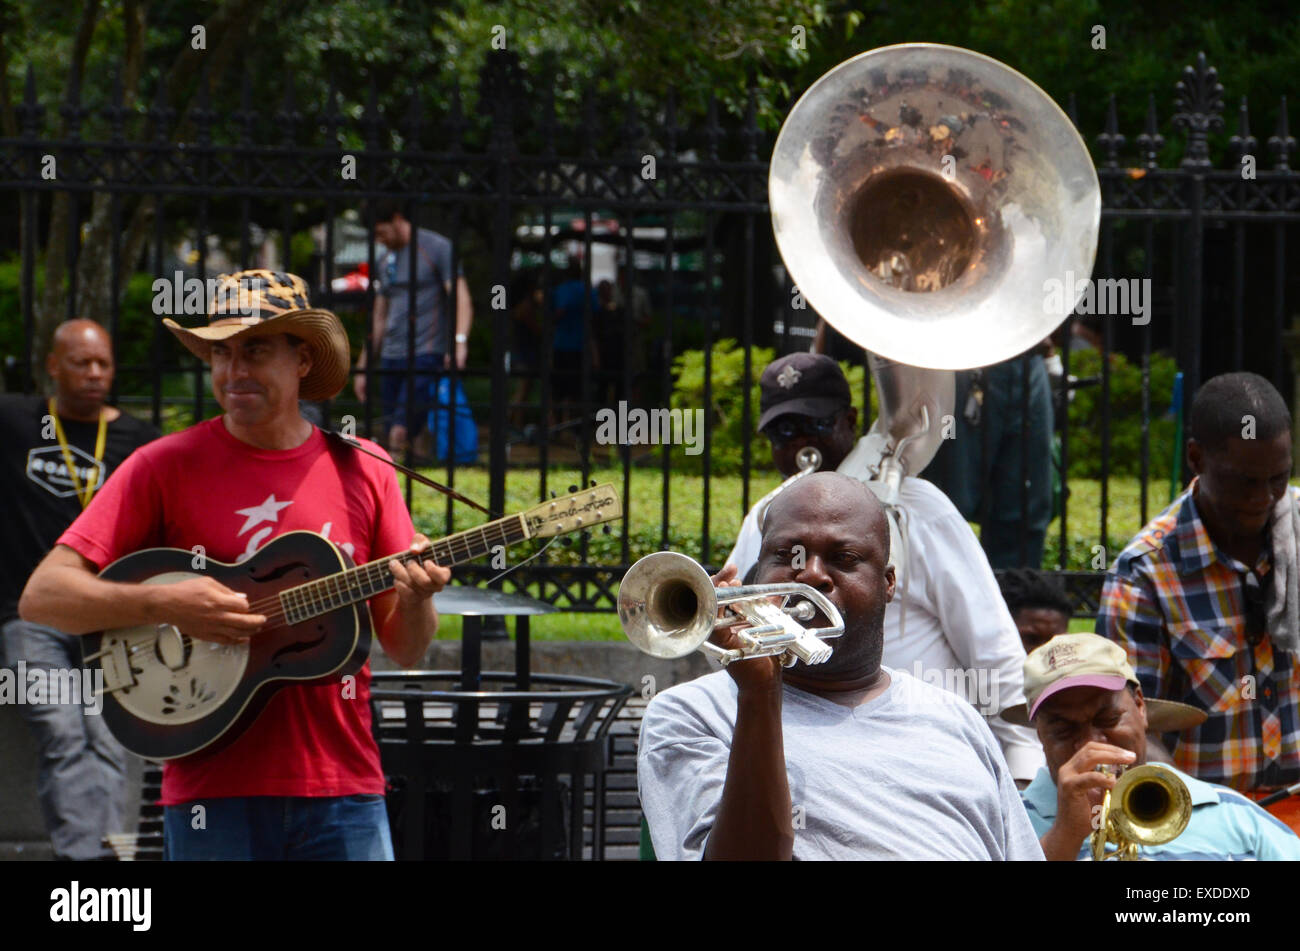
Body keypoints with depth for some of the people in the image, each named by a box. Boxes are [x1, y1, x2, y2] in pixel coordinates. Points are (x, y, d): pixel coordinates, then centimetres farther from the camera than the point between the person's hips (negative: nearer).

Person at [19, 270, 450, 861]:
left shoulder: (362, 472, 8)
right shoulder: (166, 467, 1)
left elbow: (405, 651, 11)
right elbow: (42, 597, -5)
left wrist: (416, 599, -11)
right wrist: (166, 603, -19)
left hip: (342, 790, 2)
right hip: (215, 794, -2)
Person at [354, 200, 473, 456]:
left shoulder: (437, 248, -2)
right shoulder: (385, 262, 19)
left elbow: (462, 299, -11)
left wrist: (460, 340, -28)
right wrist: (362, 367, 21)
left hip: (426, 355, -7)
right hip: (391, 357, 7)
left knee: (400, 433, -20)